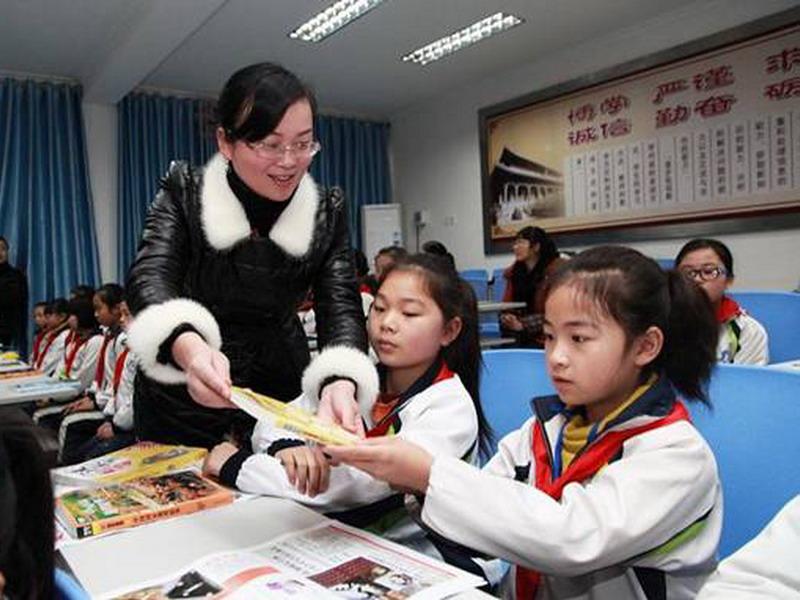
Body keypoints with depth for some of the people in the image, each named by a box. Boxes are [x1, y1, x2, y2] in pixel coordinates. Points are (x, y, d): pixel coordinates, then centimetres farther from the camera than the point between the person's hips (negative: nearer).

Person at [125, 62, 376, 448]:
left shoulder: (327, 212, -8)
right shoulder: (184, 192, -13)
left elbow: (340, 306, -16)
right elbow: (150, 277, -26)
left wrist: (340, 383, -39)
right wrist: (188, 347, -49)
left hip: (280, 395, 2)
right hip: (182, 403, -1)